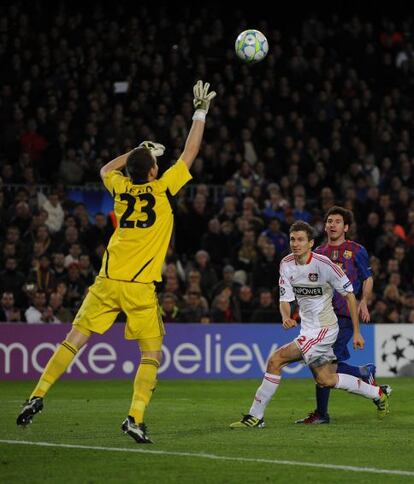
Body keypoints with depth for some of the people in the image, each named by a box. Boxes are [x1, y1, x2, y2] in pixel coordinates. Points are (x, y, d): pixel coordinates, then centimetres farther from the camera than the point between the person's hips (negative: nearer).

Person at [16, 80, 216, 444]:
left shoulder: (122, 188, 8)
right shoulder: (161, 189, -3)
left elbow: (106, 169, 32)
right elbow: (190, 154, 4)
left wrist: (139, 151, 33)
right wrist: (201, 111, 11)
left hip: (107, 281, 4)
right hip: (139, 287, -4)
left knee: (75, 340, 7)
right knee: (152, 353, 4)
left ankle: (38, 397, -1)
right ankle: (135, 418, -10)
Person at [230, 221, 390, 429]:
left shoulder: (323, 264, -17)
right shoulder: (286, 264, 1)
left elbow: (349, 294, -10)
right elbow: (285, 299, 2)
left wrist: (356, 332, -8)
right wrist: (286, 317, -22)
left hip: (322, 328, -8)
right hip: (308, 329, 8)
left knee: (276, 359, -15)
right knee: (326, 379, 12)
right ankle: (378, 393, 28)